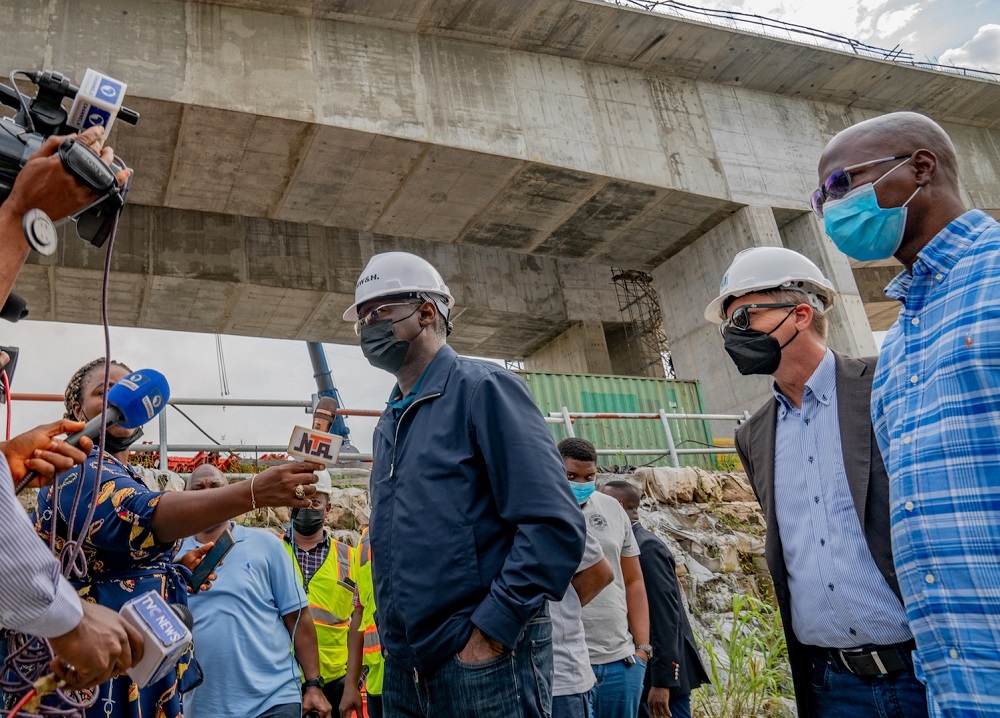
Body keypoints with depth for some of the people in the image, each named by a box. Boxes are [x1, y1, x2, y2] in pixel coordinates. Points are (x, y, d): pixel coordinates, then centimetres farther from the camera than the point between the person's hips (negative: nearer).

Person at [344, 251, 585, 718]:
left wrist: (490, 632, -19)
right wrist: (391, 635, 10)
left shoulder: (482, 389, -9)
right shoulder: (388, 425, 14)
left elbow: (555, 526, -18)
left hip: (484, 659, -7)